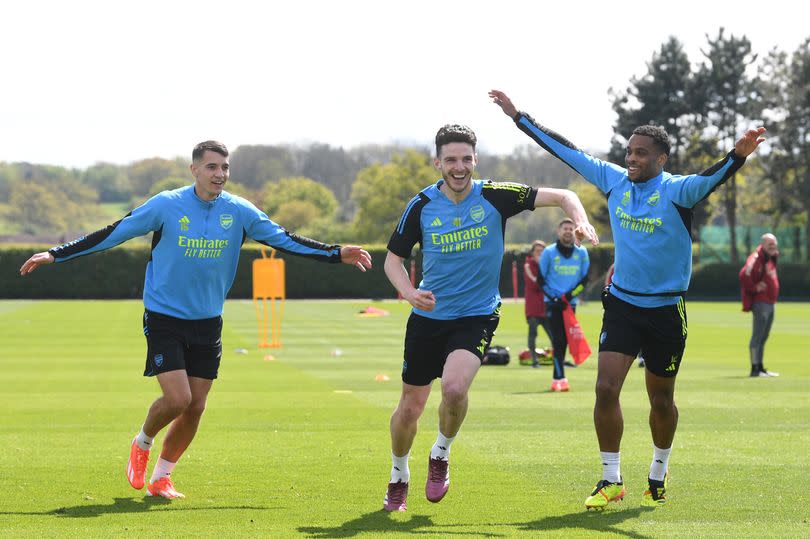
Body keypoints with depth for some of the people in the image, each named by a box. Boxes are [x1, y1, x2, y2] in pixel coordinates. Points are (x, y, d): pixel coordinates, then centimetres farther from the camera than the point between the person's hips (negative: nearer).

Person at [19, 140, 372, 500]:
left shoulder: (239, 212, -2)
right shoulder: (166, 205, -11)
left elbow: (284, 240, 6)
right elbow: (113, 234, -6)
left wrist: (337, 254, 1)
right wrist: (55, 255, -8)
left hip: (207, 322, 4)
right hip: (164, 318, -4)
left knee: (195, 407, 3)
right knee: (177, 398, -15)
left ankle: (161, 477, 22)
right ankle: (142, 444, 16)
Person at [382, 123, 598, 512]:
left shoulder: (495, 196, -9)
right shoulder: (422, 206, -5)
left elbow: (562, 196, -7)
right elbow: (393, 258, 5)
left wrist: (580, 221, -28)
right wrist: (409, 292, -15)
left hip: (477, 315, -2)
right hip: (428, 317, 2)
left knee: (454, 387, -27)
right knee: (410, 406, 6)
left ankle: (441, 454, 3)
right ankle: (399, 477, 33)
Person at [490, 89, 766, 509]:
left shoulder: (676, 190, -13)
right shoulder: (614, 180, 0)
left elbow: (710, 179, -33)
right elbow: (567, 151, 7)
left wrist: (738, 155, -55)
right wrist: (519, 117, 9)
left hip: (666, 310, -3)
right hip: (621, 304, 3)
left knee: (661, 401, 10)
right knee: (606, 388, -10)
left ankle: (658, 475, 32)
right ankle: (610, 480, 2)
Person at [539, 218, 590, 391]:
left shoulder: (581, 252, 4)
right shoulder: (549, 252, -2)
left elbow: (585, 278, 6)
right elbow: (541, 278, 0)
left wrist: (570, 295, -9)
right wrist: (554, 298, -11)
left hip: (571, 303, 3)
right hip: (553, 303, -3)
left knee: (564, 341, 6)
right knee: (558, 340, -12)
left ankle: (556, 379, 15)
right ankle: (560, 378, -17)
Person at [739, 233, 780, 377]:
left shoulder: (771, 258, 15)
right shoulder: (757, 258, -14)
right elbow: (744, 275, -26)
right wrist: (755, 288, -18)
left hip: (771, 303, 10)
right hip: (760, 303, -10)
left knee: (763, 337, 14)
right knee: (758, 336, -8)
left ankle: (760, 368, 20)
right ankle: (755, 369, -8)